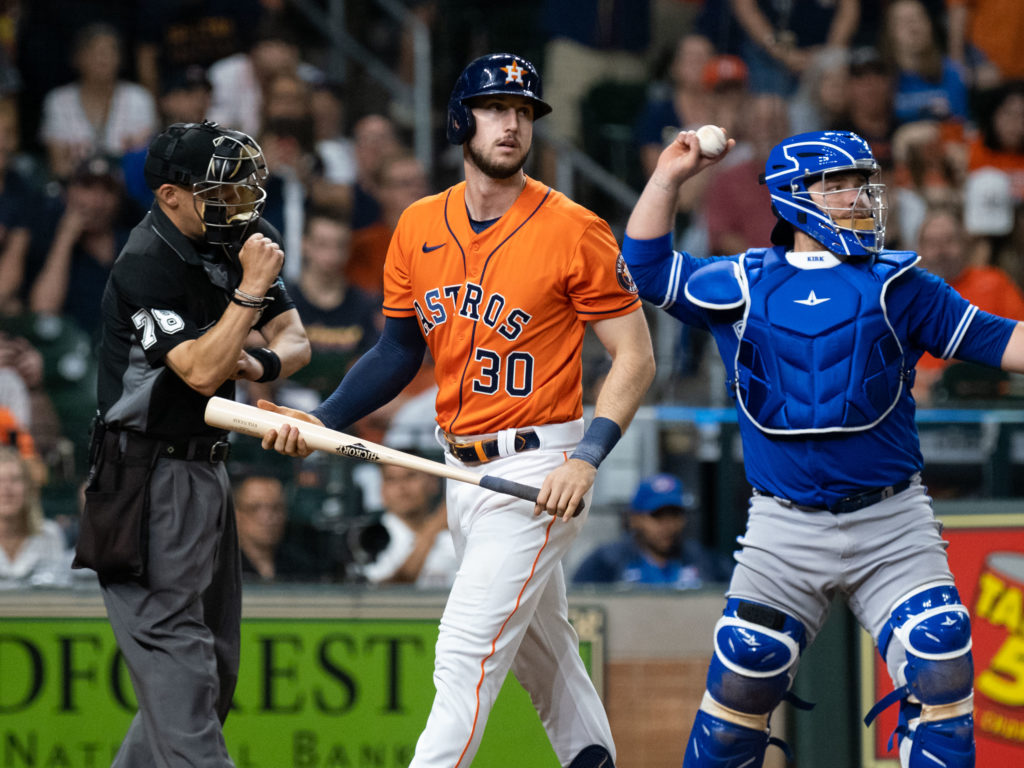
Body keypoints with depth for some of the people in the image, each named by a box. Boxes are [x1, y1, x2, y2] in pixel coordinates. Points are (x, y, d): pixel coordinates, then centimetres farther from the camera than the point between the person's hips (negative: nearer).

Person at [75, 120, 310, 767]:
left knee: (216, 667, 11)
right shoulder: (147, 265, -17)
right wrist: (251, 289, -25)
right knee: (179, 663, -16)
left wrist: (262, 363, -13)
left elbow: (297, 343, 9)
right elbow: (201, 372, -24)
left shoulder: (237, 242, 9)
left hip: (207, 470, 9)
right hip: (149, 479, -9)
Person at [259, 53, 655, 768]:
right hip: (463, 468, 7)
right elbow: (400, 350, 15)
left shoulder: (573, 229, -12)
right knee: (540, 645, 20)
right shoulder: (419, 227, 5)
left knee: (466, 656, -13)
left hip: (540, 467, -7)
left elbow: (635, 356, -11)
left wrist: (588, 457, -24)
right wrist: (322, 421, 0)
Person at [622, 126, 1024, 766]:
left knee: (941, 670, -12)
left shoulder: (899, 286, 6)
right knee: (742, 682, -2)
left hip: (892, 522, 0)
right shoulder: (743, 286, 8)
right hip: (786, 530, 0)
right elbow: (647, 268, 13)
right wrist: (670, 177, 6)